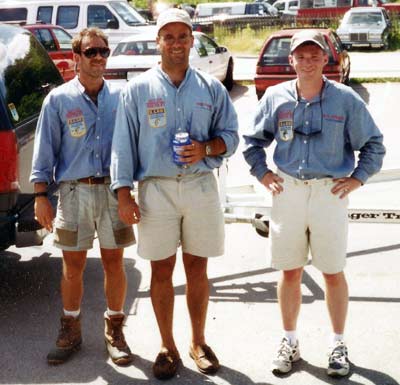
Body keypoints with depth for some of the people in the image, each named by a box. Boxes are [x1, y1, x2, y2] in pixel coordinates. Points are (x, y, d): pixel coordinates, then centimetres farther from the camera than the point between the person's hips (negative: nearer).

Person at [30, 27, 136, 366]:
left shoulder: (121, 97, 6)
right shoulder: (59, 99, 2)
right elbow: (45, 149, 2)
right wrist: (41, 195, -3)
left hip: (113, 189, 1)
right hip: (74, 191, -1)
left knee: (114, 262, 7)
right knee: (73, 265, 5)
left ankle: (114, 330, 22)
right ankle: (71, 331, 22)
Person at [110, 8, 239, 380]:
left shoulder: (211, 88, 6)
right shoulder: (137, 89, 2)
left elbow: (230, 135, 9)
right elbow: (123, 144, 0)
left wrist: (206, 148, -12)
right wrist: (123, 192, -7)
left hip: (201, 185, 1)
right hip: (156, 188, -1)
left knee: (197, 268, 9)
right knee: (161, 269, 5)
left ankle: (198, 342, 24)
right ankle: (167, 347, 19)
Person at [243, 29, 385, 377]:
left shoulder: (346, 99, -3)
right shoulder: (275, 97, 2)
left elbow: (373, 144, 5)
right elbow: (253, 139, 15)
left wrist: (357, 178, -3)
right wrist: (262, 172, 5)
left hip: (330, 192, -2)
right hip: (287, 192, 2)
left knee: (333, 273, 7)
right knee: (290, 271, 10)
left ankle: (338, 344, 21)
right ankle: (290, 341, 24)